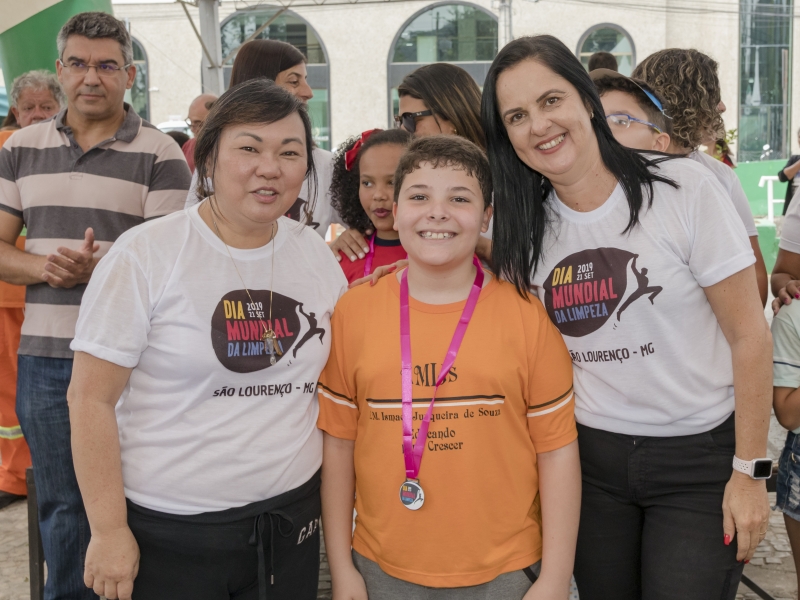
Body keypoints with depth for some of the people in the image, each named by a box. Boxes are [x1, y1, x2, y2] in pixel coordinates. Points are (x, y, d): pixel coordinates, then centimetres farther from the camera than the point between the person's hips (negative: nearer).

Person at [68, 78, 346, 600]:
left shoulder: (318, 255, 3)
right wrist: (109, 531, -11)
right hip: (168, 533, -3)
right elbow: (91, 398, -10)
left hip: (290, 521, 4)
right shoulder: (146, 255, -11)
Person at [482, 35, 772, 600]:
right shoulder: (524, 226, 1)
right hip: (587, 456, 4)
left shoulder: (685, 188, -12)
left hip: (698, 456, -3)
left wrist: (750, 471, -9)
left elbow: (750, 334, -10)